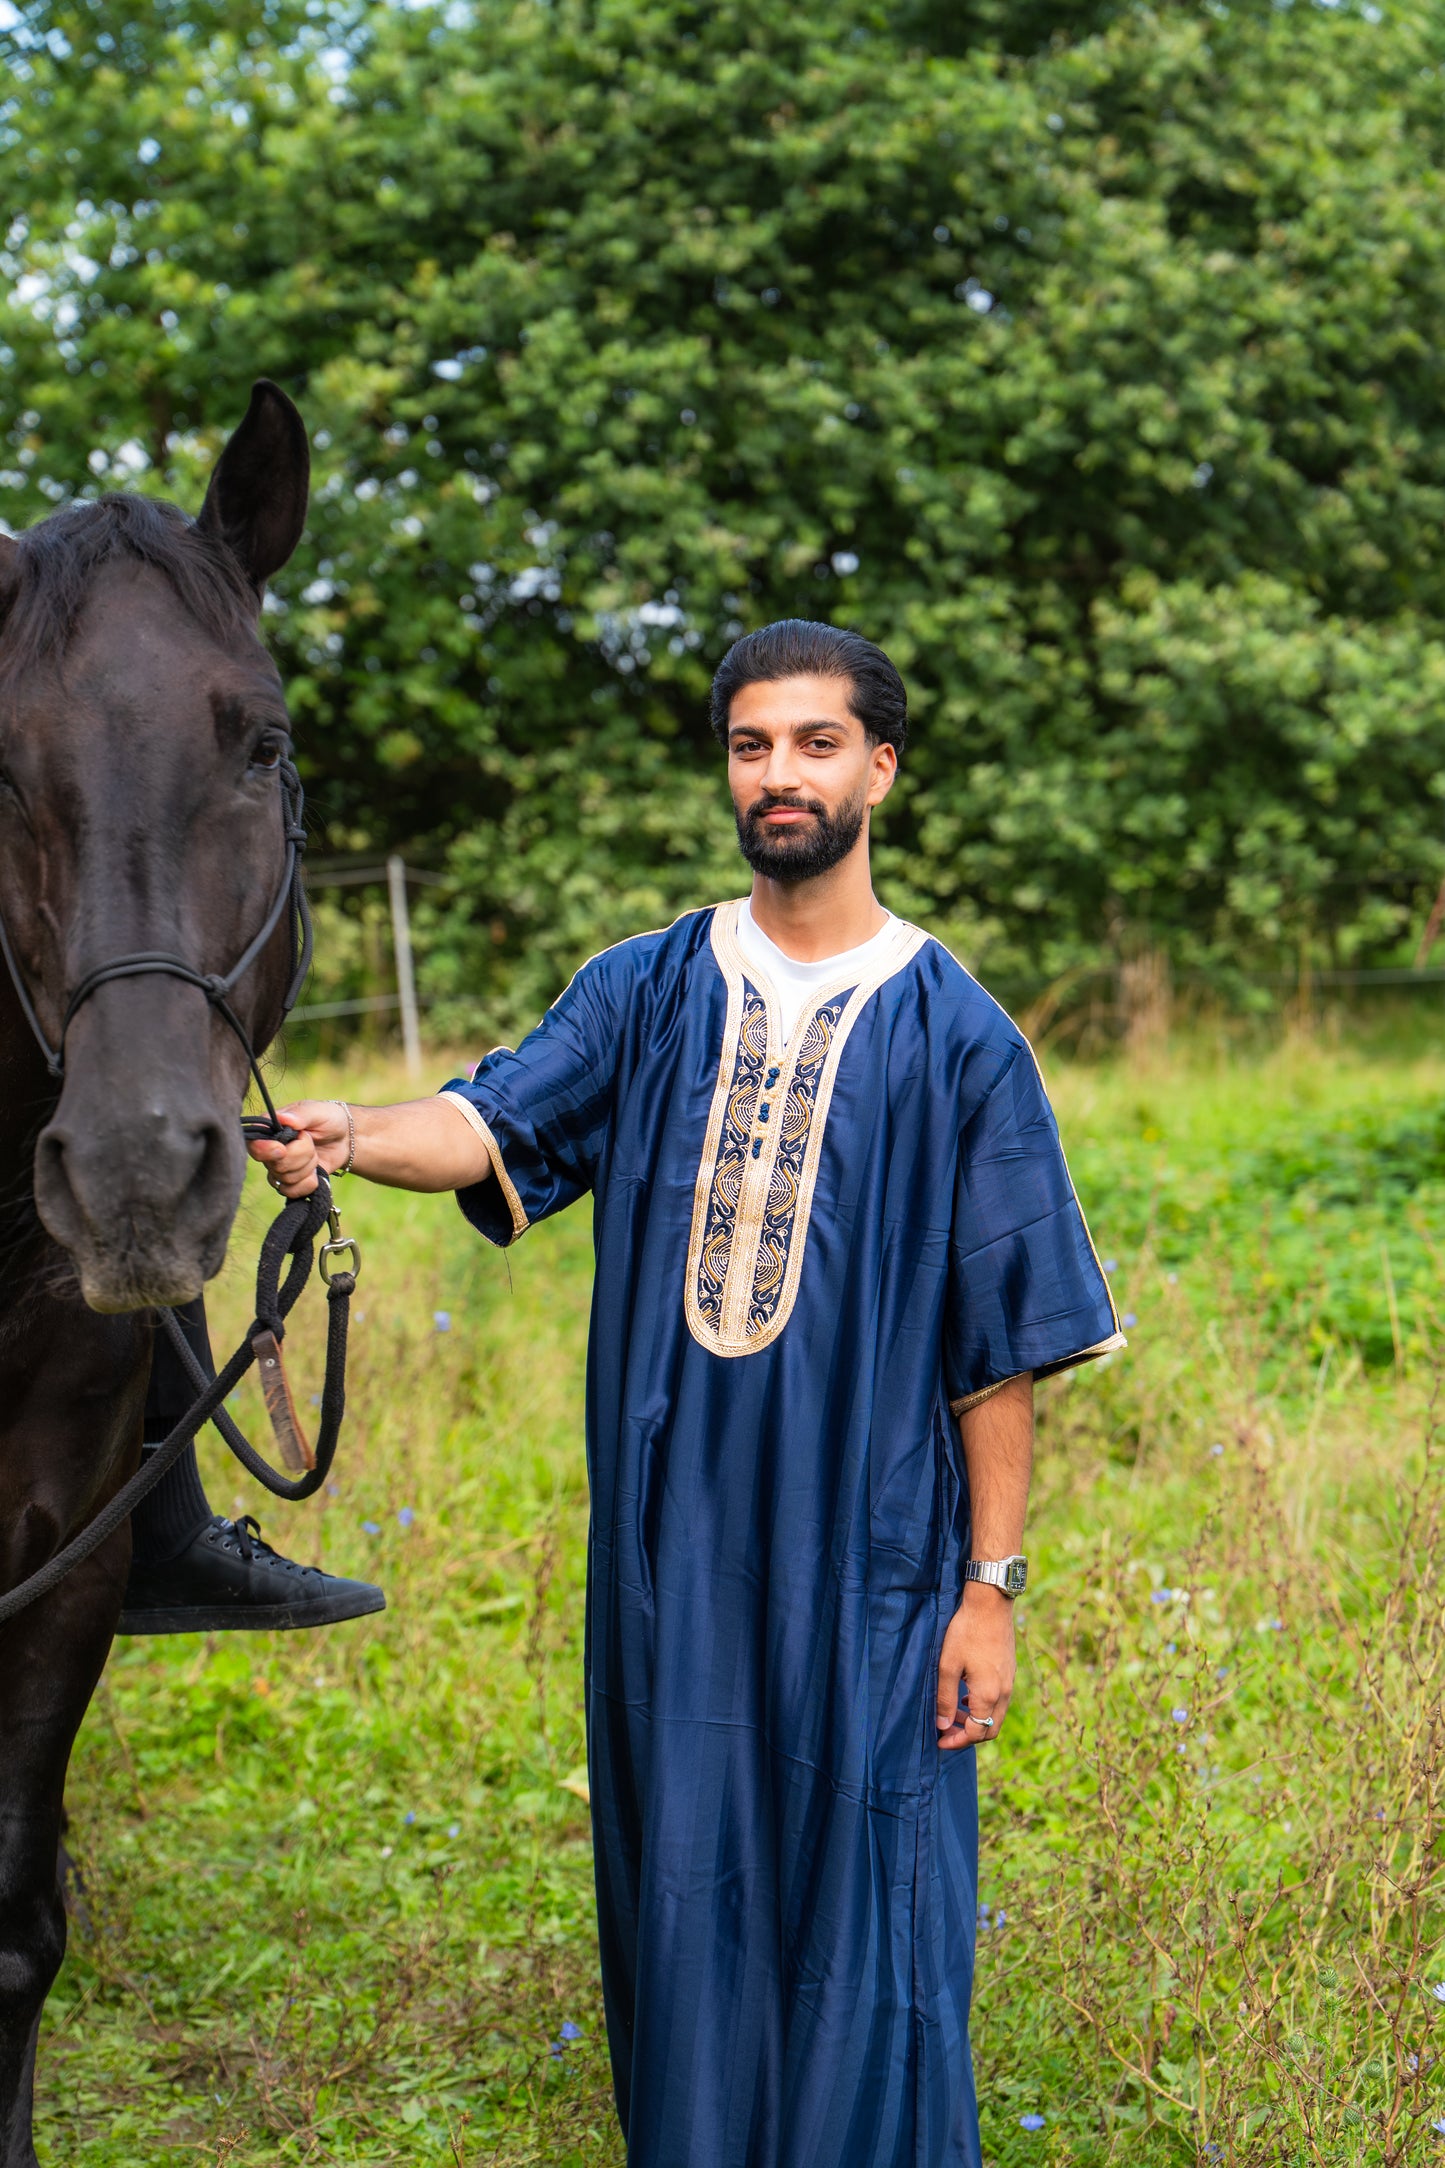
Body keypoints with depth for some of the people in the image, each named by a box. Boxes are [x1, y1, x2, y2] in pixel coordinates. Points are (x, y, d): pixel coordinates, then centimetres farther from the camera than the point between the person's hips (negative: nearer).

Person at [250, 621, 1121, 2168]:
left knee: (862, 1935, 2)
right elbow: (498, 1126, -10)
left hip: (868, 1561, -3)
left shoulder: (953, 1037, -2)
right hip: (673, 1552, 3)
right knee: (684, 1895, 12)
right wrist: (353, 1138, -32)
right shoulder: (647, 993, 6)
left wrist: (994, 1587, -6)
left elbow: (1002, 1343, -2)